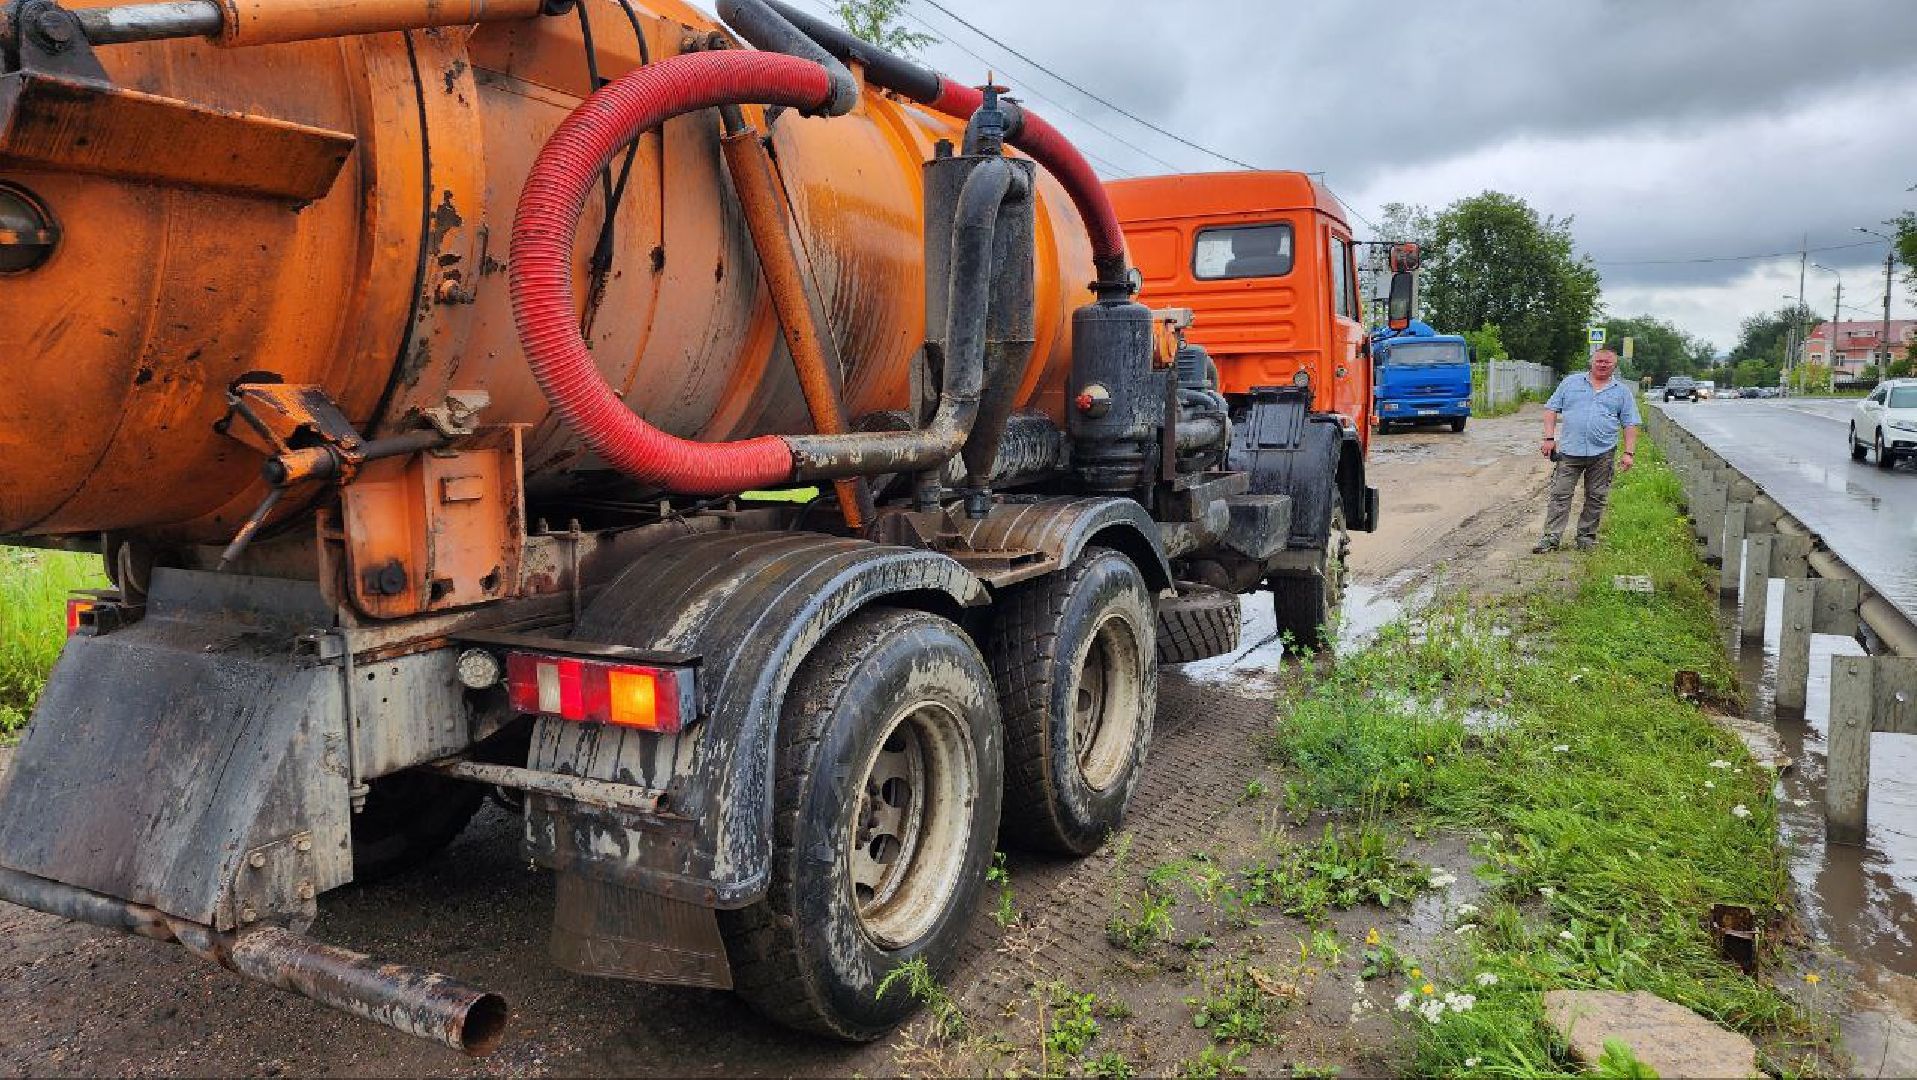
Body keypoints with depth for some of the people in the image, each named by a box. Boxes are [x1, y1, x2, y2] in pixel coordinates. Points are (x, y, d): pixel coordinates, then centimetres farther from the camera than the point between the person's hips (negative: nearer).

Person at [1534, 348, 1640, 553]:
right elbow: (1551, 409, 8)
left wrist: (1629, 453, -1)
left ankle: (1586, 536, 16)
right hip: (1569, 451, -1)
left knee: (1596, 498, 5)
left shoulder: (1622, 392, 10)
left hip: (1602, 454, 1)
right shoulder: (1571, 382, 9)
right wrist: (1549, 438, -3)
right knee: (1560, 495, -4)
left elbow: (1630, 424, 9)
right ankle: (1552, 537, -2)